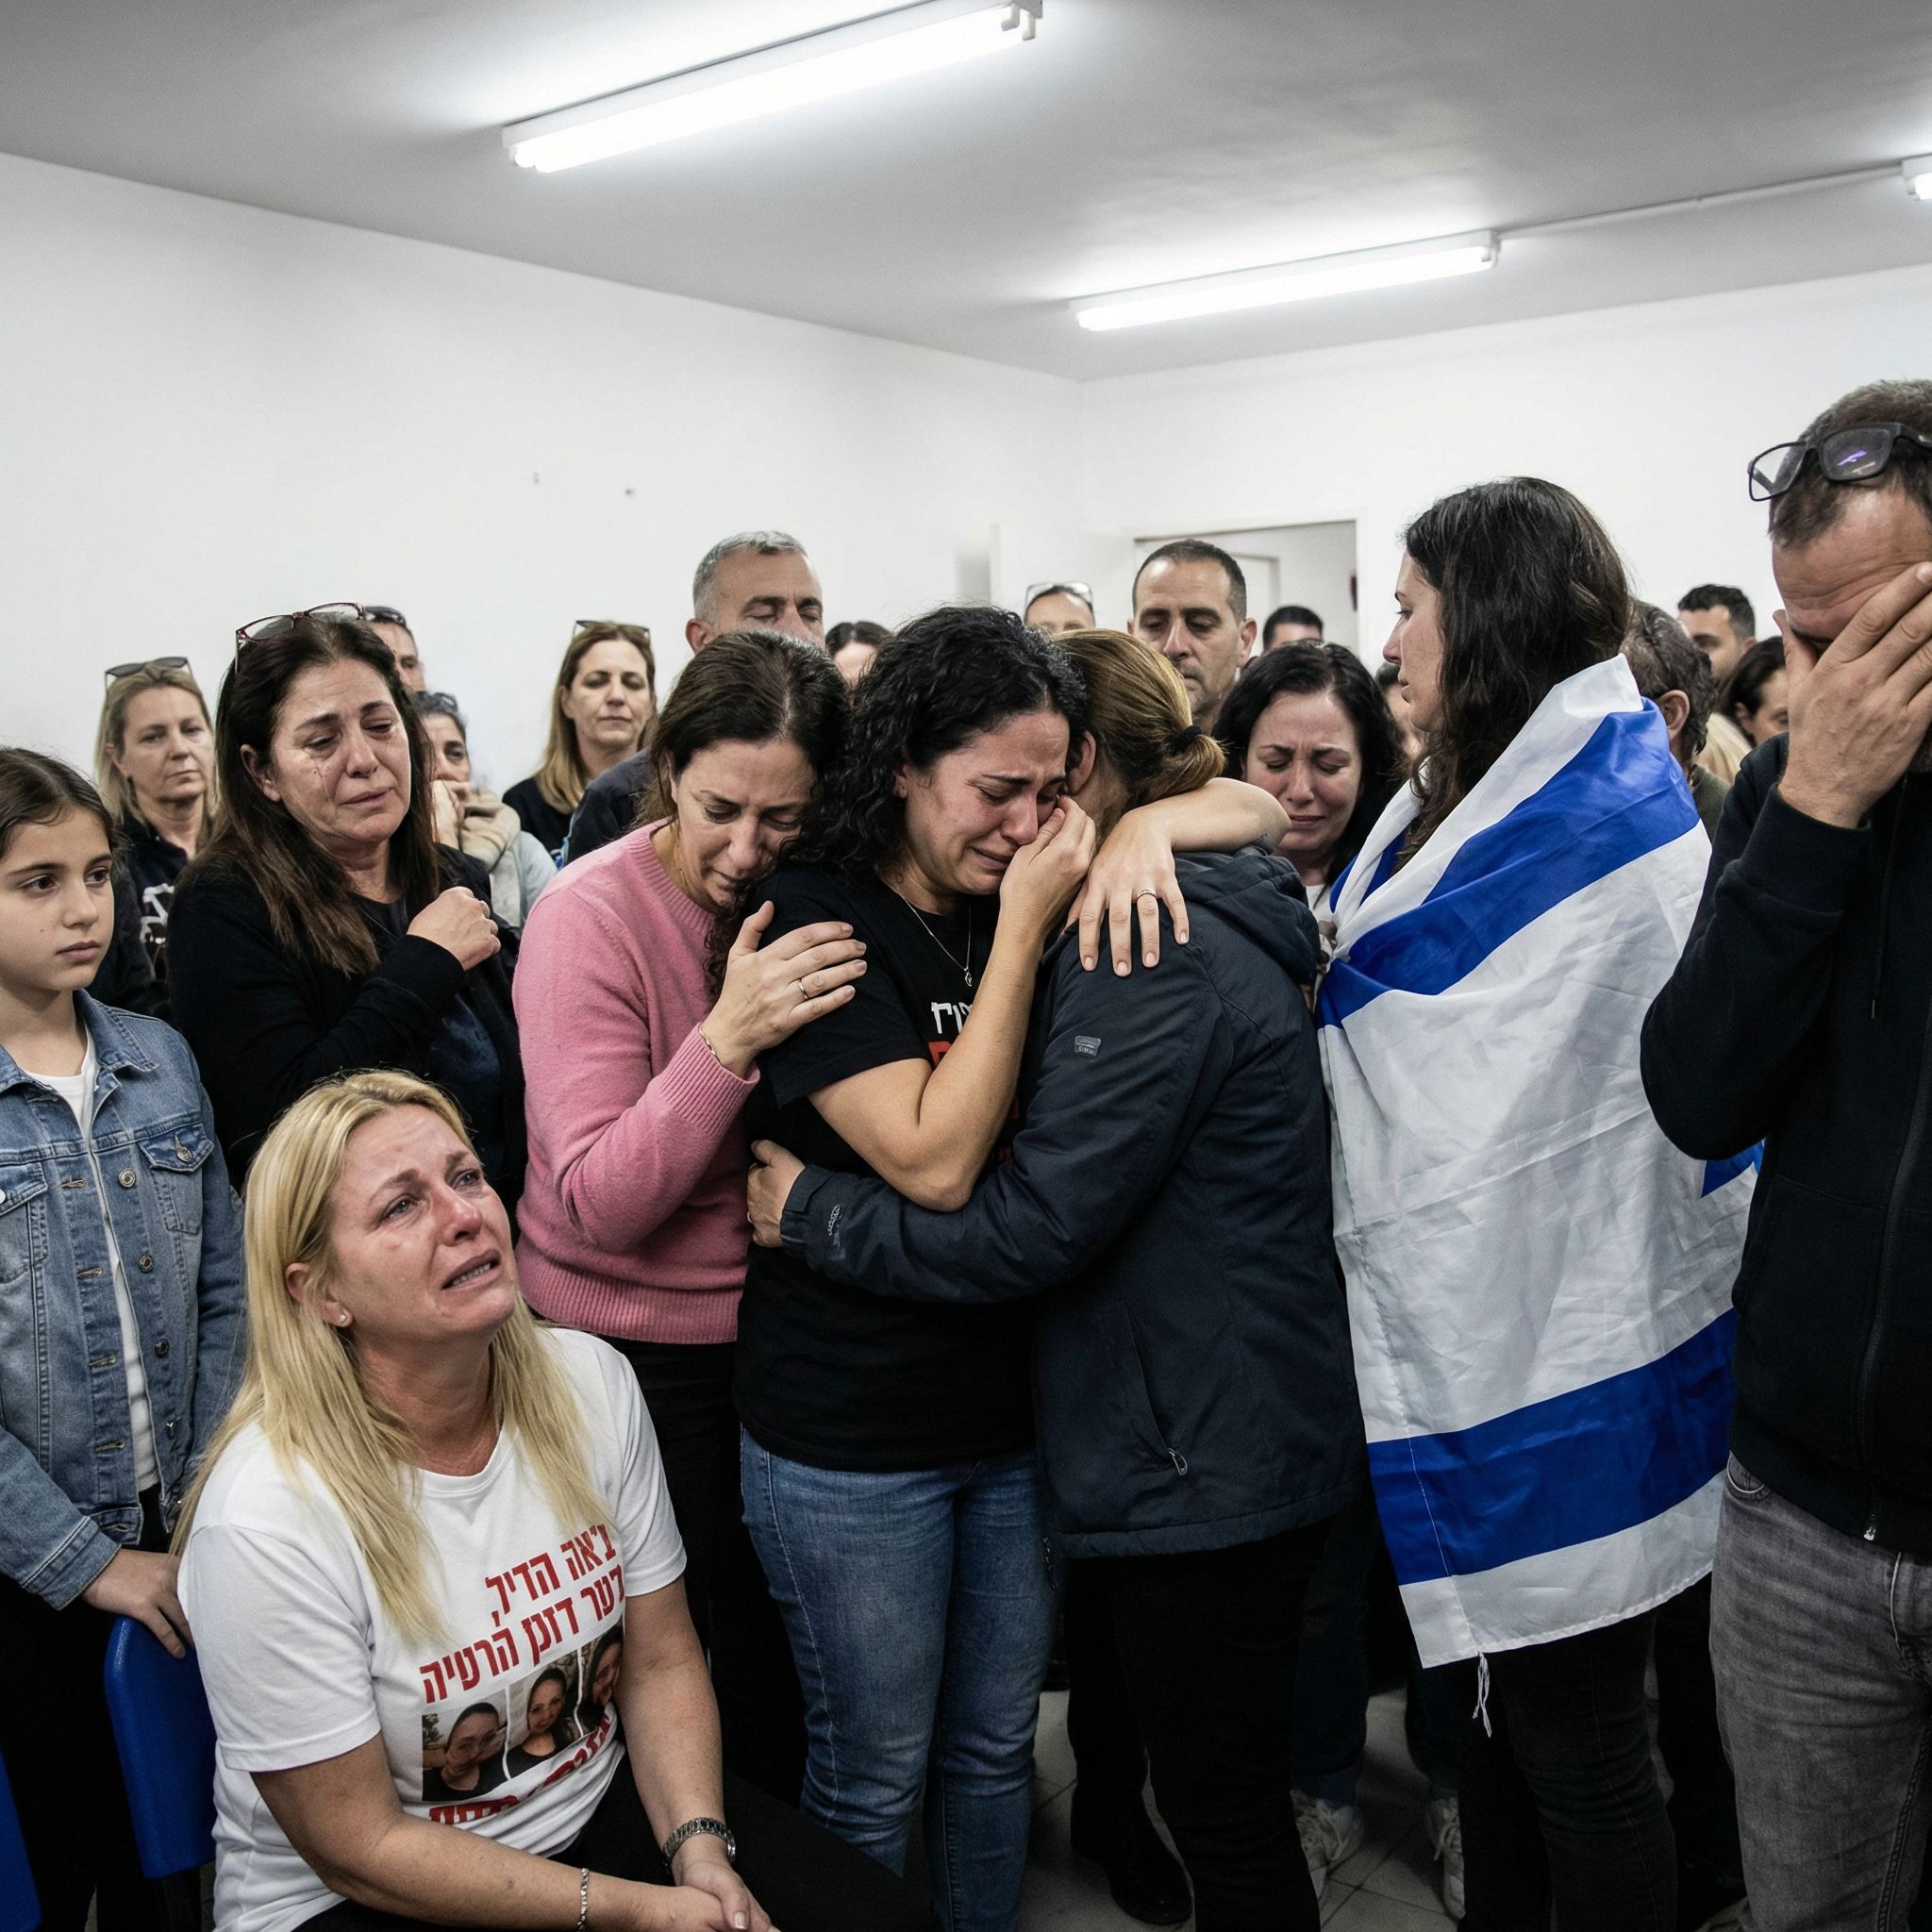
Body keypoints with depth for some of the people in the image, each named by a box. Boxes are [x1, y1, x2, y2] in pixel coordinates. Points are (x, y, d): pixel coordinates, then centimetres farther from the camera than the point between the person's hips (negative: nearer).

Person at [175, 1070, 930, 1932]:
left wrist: (702, 1851, -14)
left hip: (600, 1803, 5)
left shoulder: (591, 1384, -8)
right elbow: (361, 1847, -16)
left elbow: (660, 1662, 1)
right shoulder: (266, 1521, -24)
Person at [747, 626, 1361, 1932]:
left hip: (1206, 1463, -10)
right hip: (1228, 1441, 10)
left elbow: (1034, 1228, -24)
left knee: (1225, 1808, 9)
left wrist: (812, 1212, -15)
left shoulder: (1158, 955, -22)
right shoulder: (1194, 922, 10)